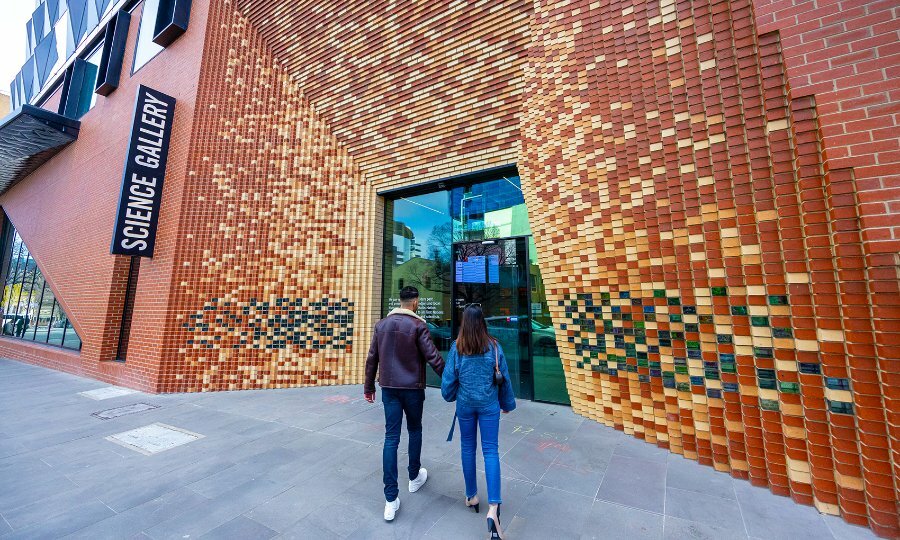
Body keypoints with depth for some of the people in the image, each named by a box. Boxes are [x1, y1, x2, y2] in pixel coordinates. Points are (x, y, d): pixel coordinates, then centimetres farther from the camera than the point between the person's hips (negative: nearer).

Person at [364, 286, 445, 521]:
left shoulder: (382, 324, 2)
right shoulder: (417, 325, -13)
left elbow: (372, 358, 6)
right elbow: (433, 357, -15)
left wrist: (369, 387, 16)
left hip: (388, 387, 4)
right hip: (412, 388, -3)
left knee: (391, 437, 8)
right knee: (414, 431, 19)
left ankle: (391, 499, 10)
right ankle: (415, 477, 37)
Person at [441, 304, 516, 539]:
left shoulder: (457, 347, -11)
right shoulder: (494, 346, -9)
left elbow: (449, 377, -5)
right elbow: (504, 378, -1)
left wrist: (449, 395, 17)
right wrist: (507, 403, 13)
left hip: (465, 404, 1)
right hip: (489, 405, 0)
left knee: (467, 448, 18)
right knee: (491, 451, 6)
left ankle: (471, 496, 33)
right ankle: (493, 506, -3)